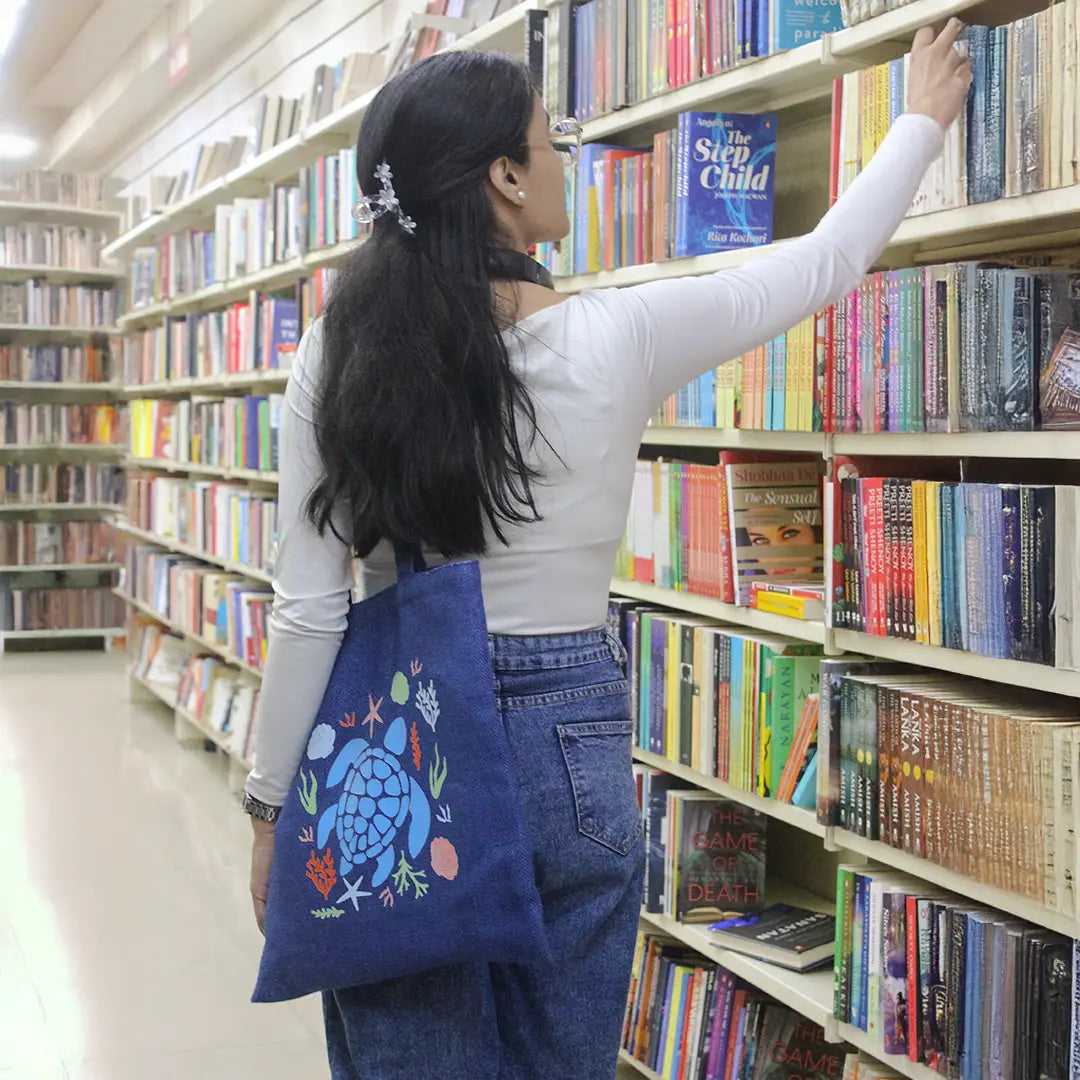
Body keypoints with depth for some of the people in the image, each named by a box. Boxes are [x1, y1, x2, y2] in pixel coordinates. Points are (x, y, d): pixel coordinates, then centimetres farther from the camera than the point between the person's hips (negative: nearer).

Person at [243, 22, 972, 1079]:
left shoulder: (337, 353, -8)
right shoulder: (614, 341, -11)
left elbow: (310, 609, -6)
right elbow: (830, 258, 3)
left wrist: (273, 801, 5)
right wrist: (924, 117, 20)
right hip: (564, 745, -1)